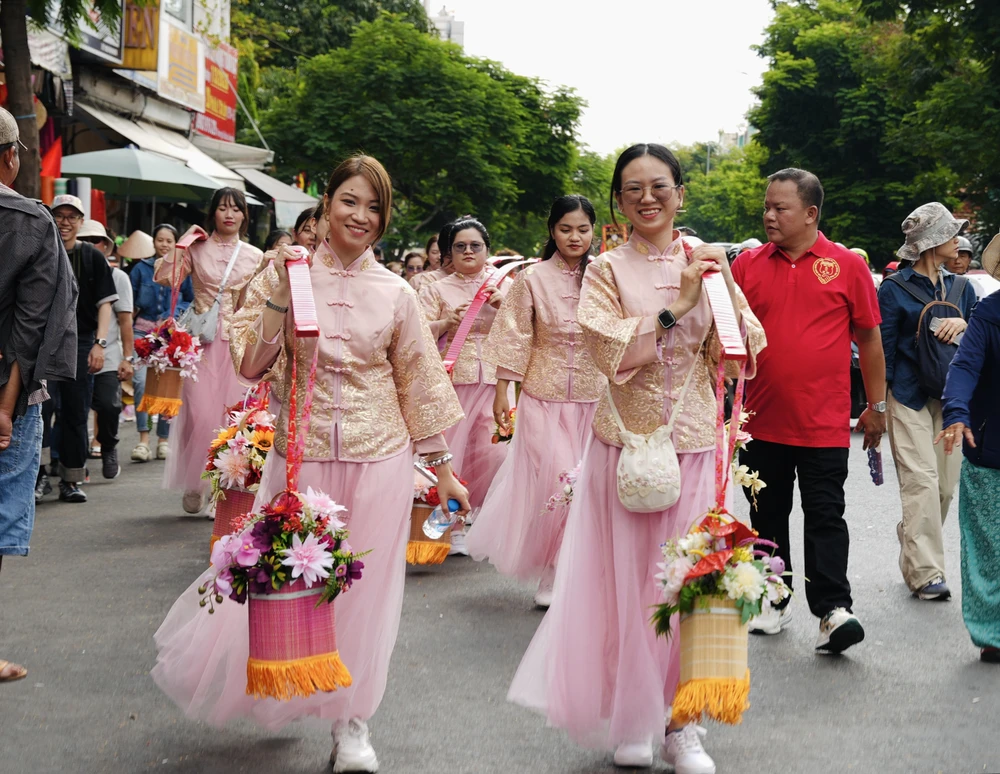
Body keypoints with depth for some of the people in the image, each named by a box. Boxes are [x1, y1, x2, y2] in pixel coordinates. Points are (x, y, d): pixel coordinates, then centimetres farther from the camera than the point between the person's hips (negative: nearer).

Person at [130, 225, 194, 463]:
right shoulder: (142, 268, 9)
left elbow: (191, 300, 14)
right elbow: (130, 301, 12)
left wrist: (176, 313, -1)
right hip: (143, 330, 0)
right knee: (140, 382, -15)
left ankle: (164, 440, 11)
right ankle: (143, 439, -14)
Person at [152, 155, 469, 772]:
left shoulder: (395, 293, 1)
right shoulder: (285, 272, -1)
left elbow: (421, 381, 7)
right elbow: (252, 365, -5)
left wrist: (444, 471, 8)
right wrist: (281, 294, -16)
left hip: (378, 456, 1)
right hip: (302, 451, 0)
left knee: (364, 588, 4)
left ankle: (351, 724, 19)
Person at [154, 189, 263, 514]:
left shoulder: (255, 256, 11)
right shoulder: (197, 249, 7)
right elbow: (164, 278, -5)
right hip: (203, 340, -1)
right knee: (201, 415, -7)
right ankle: (194, 484, 11)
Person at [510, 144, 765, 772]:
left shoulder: (707, 262, 5)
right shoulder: (608, 269, 0)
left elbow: (739, 355, 0)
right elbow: (614, 353, -13)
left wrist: (723, 288, -13)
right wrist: (678, 305, -16)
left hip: (694, 444, 1)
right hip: (626, 442, -1)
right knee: (627, 578, 5)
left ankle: (678, 720, 15)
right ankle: (630, 719, 19)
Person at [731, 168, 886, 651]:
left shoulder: (847, 266, -2)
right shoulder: (748, 266, 3)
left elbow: (869, 339, 4)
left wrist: (876, 405, 6)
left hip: (824, 424, -3)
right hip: (762, 421, 3)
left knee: (825, 516, -2)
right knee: (768, 516, 13)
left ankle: (831, 610, 0)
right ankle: (774, 602, 25)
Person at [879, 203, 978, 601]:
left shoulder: (961, 288, 13)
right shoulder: (895, 289, -1)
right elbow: (882, 347, -1)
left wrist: (964, 324, -9)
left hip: (950, 397, 5)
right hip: (909, 397, -5)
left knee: (946, 485, 3)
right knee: (922, 480, -12)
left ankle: (914, 557, 20)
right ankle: (926, 573, -10)